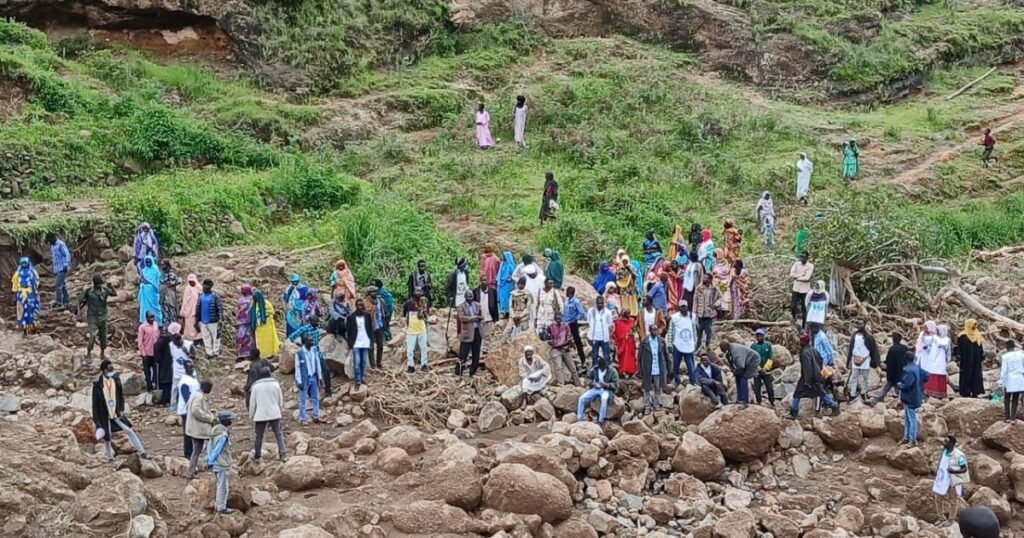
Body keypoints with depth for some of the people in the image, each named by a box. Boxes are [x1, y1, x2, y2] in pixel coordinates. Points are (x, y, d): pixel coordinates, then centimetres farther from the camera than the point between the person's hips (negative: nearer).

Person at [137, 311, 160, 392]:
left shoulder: (156, 325, 2)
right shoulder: (142, 327, -13)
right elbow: (140, 342, -12)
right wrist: (143, 354, -14)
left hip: (155, 352, 5)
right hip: (147, 353, -5)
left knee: (156, 369, 14)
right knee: (147, 370, 7)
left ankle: (154, 384, 28)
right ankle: (149, 387, 15)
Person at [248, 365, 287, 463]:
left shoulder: (255, 386, -4)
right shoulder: (275, 384, 0)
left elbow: (252, 403, 0)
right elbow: (280, 400, 7)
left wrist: (251, 416, 10)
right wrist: (280, 411, 20)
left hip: (261, 415, -1)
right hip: (275, 414, 1)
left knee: (259, 436, 9)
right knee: (278, 433, 6)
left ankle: (257, 456, 19)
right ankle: (283, 454, -2)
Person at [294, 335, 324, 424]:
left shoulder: (315, 349, 2)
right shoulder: (299, 353, -14)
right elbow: (297, 367, -10)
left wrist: (320, 377, 9)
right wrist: (299, 381, -12)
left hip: (314, 378, 5)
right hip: (304, 379, -5)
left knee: (316, 398, 12)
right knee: (302, 400, 3)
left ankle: (316, 417, 21)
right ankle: (302, 419, 9)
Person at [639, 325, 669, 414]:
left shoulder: (661, 341, 0)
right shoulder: (644, 342, -7)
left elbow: (666, 355, 6)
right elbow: (640, 358, -3)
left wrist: (667, 369, 3)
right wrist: (641, 372, -4)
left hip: (659, 370, 2)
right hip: (648, 370, -2)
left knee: (658, 389, 10)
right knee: (647, 389, 7)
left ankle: (657, 405, 22)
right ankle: (647, 406, 17)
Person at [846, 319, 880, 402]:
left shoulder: (868, 336, -7)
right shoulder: (854, 335, 4)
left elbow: (873, 349, -4)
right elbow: (850, 348, 10)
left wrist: (873, 361, -5)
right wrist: (848, 360, 9)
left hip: (865, 360, -3)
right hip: (855, 361, 3)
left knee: (864, 378, 8)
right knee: (853, 377, 2)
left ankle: (863, 393, 21)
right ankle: (853, 394, 5)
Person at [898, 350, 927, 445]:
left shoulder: (909, 371, -25)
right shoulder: (917, 368, 7)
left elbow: (906, 385, -30)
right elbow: (926, 376, 16)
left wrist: (898, 385, -12)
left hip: (910, 398, -10)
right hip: (911, 397, 10)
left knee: (912, 418, -2)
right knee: (907, 418, 19)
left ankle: (913, 440, 5)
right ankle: (906, 437, 28)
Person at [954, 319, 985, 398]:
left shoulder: (978, 335, 11)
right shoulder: (962, 336, -6)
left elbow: (980, 347, 15)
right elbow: (958, 347, -7)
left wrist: (982, 358, 11)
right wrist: (958, 360, -13)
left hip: (976, 361, 6)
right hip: (966, 361, -5)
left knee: (976, 376, 4)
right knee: (966, 376, -3)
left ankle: (975, 393, 8)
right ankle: (966, 393, 2)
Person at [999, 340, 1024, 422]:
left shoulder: (1005, 356, -11)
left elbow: (1004, 370, -12)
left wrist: (1001, 381, -6)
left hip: (1009, 380, -2)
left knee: (1007, 399, 13)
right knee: (1015, 399, 10)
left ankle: (1007, 417, 15)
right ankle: (1013, 417, 8)